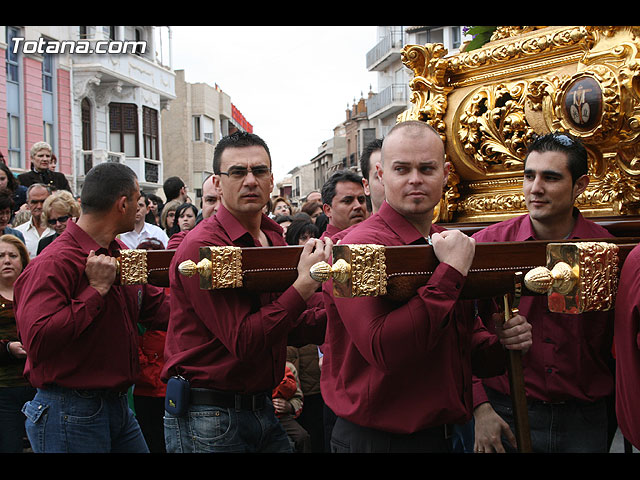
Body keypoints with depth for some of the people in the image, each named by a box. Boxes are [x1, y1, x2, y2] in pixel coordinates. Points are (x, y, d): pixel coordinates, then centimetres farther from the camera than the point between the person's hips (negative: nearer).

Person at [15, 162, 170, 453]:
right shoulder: (54, 263, -19)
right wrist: (97, 289, -23)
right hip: (70, 414, -8)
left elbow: (159, 309, 15)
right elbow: (36, 339, -29)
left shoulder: (122, 257, 10)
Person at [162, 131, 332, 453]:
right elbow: (243, 341, -23)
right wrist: (304, 284, -24)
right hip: (208, 419, -7)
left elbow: (295, 327, 11)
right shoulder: (201, 247, -17)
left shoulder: (274, 239, 8)